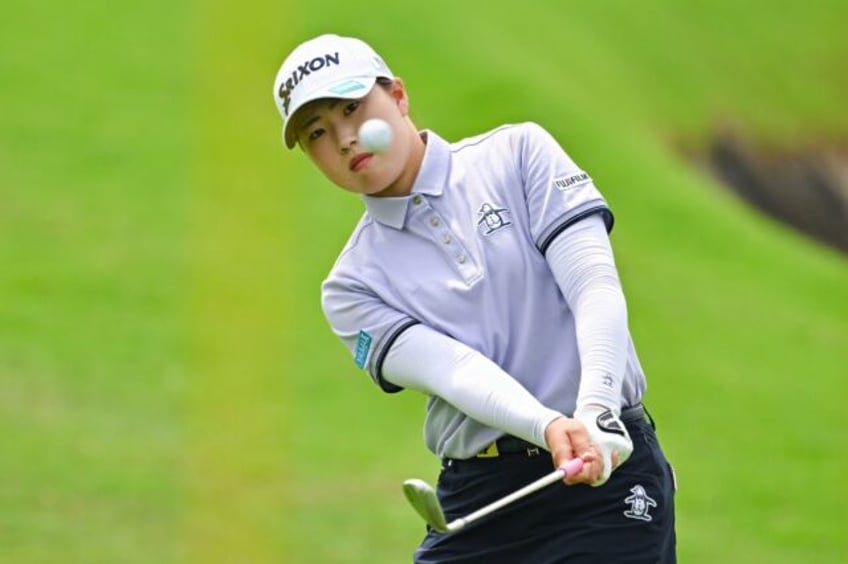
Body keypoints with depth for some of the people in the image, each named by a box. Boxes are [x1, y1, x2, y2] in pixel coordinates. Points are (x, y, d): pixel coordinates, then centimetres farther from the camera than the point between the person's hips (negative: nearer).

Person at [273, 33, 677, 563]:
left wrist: (596, 412, -25)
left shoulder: (518, 155, 4)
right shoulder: (353, 288, 6)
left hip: (611, 473, -2)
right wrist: (549, 429, -30)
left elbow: (595, 285, -7)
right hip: (477, 497, 2)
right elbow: (452, 370, -11)